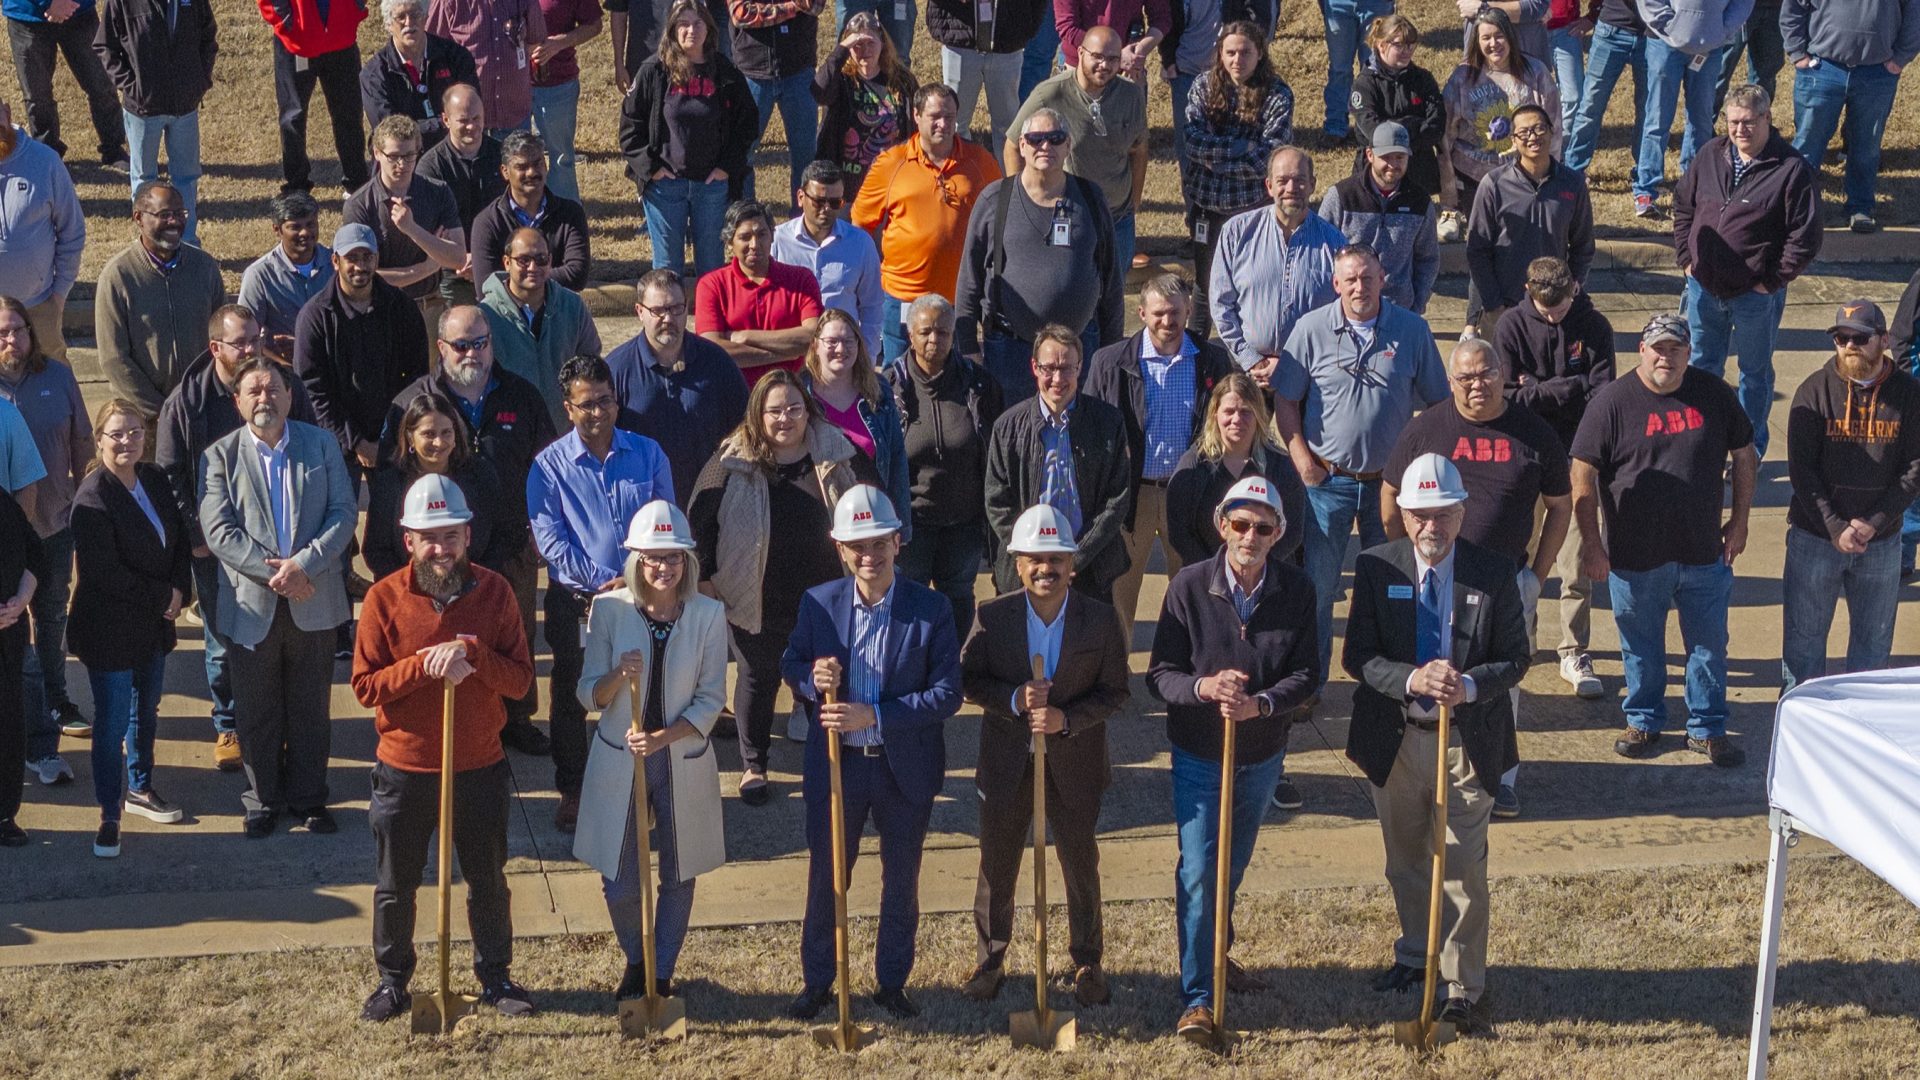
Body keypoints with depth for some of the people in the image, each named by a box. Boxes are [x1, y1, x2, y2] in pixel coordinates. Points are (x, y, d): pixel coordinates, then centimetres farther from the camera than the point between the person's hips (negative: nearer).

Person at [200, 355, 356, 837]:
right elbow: (218, 531, -9)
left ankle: (308, 799, 24)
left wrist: (303, 565, -16)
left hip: (314, 602, 1)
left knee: (311, 708, 10)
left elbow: (343, 513, -3)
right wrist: (274, 573, -17)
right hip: (252, 606, -1)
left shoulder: (321, 445, 4)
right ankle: (262, 802, 23)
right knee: (256, 712, 9)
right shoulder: (220, 455, 0)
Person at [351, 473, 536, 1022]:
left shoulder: (493, 591, -4)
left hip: (479, 765, 1)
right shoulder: (385, 597, -8)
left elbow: (520, 679, -7)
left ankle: (495, 975, 30)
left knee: (488, 880, 13)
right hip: (404, 768, -1)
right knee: (395, 885, 11)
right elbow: (365, 686, -9)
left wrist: (470, 653, -23)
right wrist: (425, 665, -22)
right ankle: (393, 980, 28)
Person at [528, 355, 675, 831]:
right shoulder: (550, 465, -4)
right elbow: (550, 541, -9)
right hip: (574, 602, -1)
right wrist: (604, 581, -16)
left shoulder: (648, 454, 3)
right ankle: (572, 792, 23)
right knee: (570, 698, 9)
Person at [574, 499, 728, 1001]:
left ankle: (662, 974, 30)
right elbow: (589, 694, -4)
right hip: (619, 761, 0)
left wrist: (663, 737, -20)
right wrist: (619, 676, -26)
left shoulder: (709, 615, -7)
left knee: (677, 877, 11)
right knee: (620, 882, 4)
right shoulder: (608, 610, -6)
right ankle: (635, 962, 33)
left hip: (685, 762, 0)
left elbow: (711, 699, -6)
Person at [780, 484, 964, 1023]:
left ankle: (892, 982, 31)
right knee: (825, 878, 12)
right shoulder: (818, 603, -5)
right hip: (835, 766, 1)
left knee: (901, 882, 14)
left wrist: (874, 715, -23)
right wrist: (811, 678, -18)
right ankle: (817, 981, 30)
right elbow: (790, 663, 7)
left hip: (905, 770, -1)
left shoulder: (931, 609, -12)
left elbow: (947, 694, -14)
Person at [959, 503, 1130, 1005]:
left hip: (1075, 764, 0)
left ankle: (1087, 962, 32)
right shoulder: (993, 616, -10)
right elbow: (969, 679, -3)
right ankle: (988, 961, 30)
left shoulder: (1100, 620, -11)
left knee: (1081, 865, 14)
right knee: (996, 866, 13)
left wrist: (1066, 718, -22)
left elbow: (1116, 693, -7)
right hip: (1007, 762, 0)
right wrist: (1013, 699, -22)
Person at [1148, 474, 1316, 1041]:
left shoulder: (1297, 590, -11)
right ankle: (1197, 999, -2)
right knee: (1198, 873, -8)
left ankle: (1216, 954, 46)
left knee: (1233, 868, 22)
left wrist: (1260, 703, -28)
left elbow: (1306, 674, -10)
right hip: (1198, 755, -3)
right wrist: (1205, 687, -34)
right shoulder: (1189, 585, -16)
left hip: (1262, 754, 3)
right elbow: (1160, 675, -14)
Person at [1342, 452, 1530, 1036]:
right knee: (1405, 859, 18)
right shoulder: (1375, 568, -7)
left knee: (1463, 866, -2)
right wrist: (1412, 680, -26)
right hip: (1394, 739, 2)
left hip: (1467, 740, -2)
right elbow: (1357, 657, -8)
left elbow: (1516, 658, -5)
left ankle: (1460, 987, 8)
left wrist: (1470, 685, -25)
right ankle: (1415, 955, 39)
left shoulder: (1494, 575, -9)